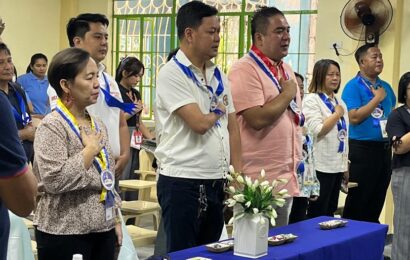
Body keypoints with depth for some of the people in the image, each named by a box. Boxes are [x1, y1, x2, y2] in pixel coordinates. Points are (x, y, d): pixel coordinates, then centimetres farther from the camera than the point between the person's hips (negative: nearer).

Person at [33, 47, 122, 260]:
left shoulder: (98, 125, 12)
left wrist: (115, 219, 14)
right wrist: (91, 149, -15)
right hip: (65, 234, -7)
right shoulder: (52, 126, -12)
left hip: (103, 229, 7)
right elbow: (54, 180, -24)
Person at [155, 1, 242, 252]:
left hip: (217, 182, 7)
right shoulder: (172, 74, -11)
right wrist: (218, 111, 1)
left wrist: (237, 175, 5)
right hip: (182, 182, -7)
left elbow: (232, 127, 12)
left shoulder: (218, 75, 12)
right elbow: (199, 123, -20)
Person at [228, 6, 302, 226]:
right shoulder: (244, 69, -13)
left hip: (286, 177, 9)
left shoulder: (286, 70, 15)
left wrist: (298, 163, 16)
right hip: (258, 181, -8)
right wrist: (287, 94, -10)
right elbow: (258, 119, -24)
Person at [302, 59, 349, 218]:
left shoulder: (339, 102, 14)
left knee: (330, 213, 12)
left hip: (337, 165, 7)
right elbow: (317, 130, -19)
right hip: (321, 166, -7)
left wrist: (345, 166, 14)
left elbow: (343, 135, 16)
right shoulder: (311, 100, -8)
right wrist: (337, 114, -7)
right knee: (317, 215, -1)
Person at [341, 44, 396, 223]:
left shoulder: (386, 87, 12)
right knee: (358, 200, 0)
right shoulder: (353, 86, -9)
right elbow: (354, 117, -20)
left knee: (378, 199, 13)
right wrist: (377, 98, -16)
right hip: (362, 149, -7)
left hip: (384, 148, 7)